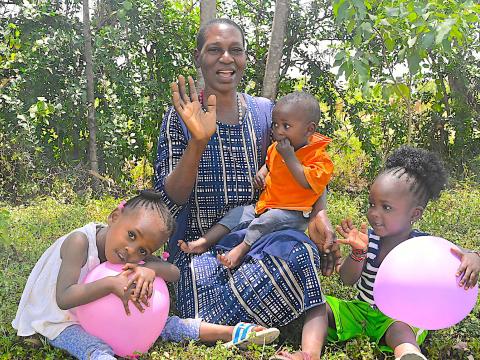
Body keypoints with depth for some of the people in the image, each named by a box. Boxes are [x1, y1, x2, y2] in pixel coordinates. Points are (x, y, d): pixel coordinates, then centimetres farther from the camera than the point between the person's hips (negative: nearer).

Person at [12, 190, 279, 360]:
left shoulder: (134, 252, -10)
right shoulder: (80, 241, -30)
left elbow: (174, 272, -14)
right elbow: (64, 298, -37)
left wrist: (149, 269, -34)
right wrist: (110, 284, -42)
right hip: (62, 321, -5)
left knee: (159, 323, -3)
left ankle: (231, 333, -1)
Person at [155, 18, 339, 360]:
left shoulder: (265, 112, 6)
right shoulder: (182, 116, -2)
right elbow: (168, 201, -9)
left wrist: (319, 213, -9)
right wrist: (199, 141, -25)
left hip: (259, 241, 2)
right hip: (200, 248, -2)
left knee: (297, 248, -32)